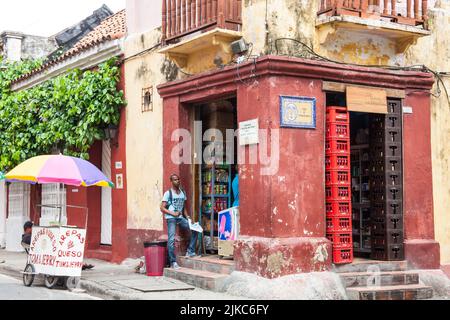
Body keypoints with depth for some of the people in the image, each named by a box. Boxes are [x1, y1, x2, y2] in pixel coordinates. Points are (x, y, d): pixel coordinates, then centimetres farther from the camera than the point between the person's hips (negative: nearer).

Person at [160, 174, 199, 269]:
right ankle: (173, 262, -6)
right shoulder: (168, 193, -4)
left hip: (180, 218, 6)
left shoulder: (183, 193, 14)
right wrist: (173, 213, -17)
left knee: (194, 229, -6)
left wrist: (187, 216, 5)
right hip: (171, 218, -6)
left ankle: (190, 251, 3)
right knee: (171, 240, -12)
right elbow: (162, 208, -7)